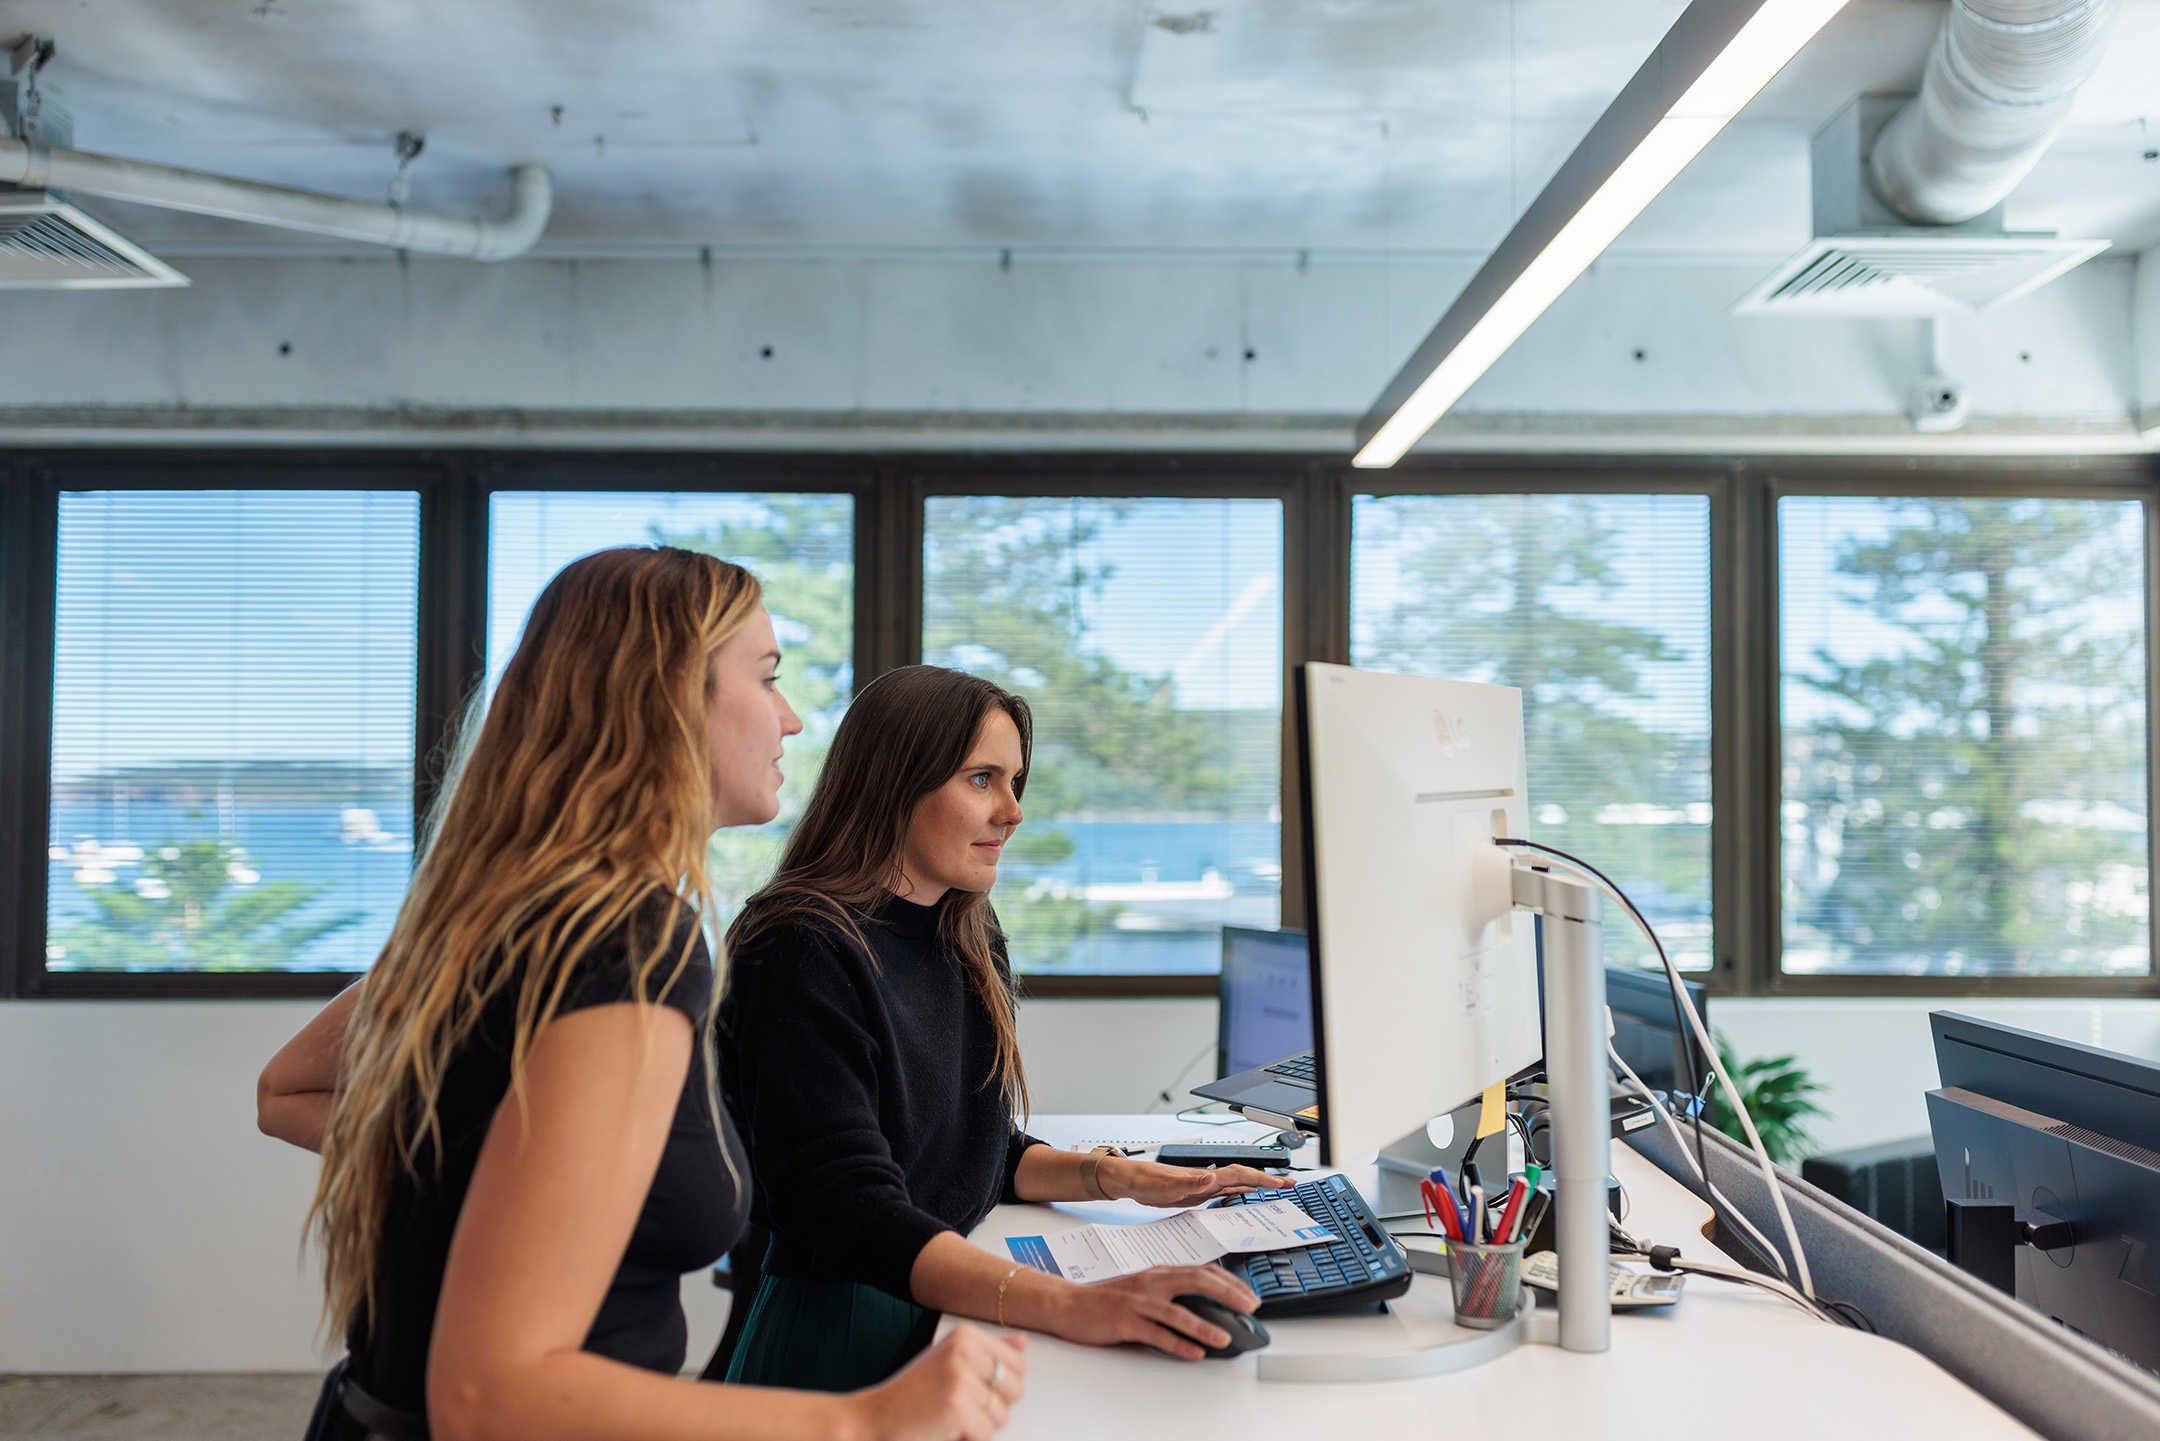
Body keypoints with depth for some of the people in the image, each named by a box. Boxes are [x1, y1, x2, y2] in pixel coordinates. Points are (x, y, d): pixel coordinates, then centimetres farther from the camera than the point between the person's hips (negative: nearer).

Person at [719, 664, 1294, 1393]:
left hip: (954, 1314, 8)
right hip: (846, 1342, -7)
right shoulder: (804, 954, -15)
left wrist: (1126, 1178, 5)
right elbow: (846, 1212, -25)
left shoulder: (969, 941, 13)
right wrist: (1072, 1305, -37)